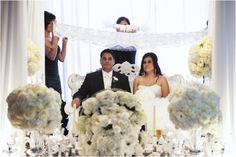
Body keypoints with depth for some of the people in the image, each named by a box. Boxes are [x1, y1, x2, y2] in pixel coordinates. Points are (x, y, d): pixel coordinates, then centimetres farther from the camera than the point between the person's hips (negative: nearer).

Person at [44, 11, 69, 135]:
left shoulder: (52, 39, 14)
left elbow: (61, 58, 16)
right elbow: (51, 56, -22)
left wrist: (64, 42, 11)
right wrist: (55, 36, -20)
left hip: (55, 77, 8)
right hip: (46, 77, -8)